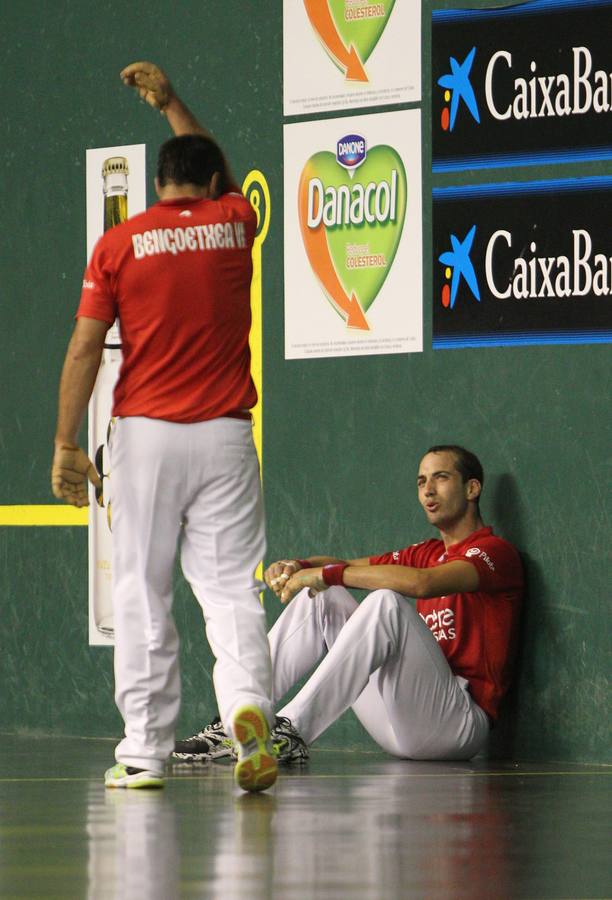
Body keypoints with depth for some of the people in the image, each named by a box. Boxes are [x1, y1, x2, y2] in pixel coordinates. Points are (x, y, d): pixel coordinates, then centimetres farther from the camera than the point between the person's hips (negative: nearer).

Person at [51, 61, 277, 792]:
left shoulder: (119, 245, 0)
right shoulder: (235, 224, 6)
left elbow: (85, 348, -3)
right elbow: (224, 179, 31)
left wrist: (65, 443, 1)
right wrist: (171, 103, 39)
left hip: (145, 432, -1)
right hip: (224, 435, 1)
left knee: (141, 594, 4)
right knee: (230, 587, 0)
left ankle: (145, 752, 4)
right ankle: (247, 705, -25)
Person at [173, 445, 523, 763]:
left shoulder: (495, 552, -3)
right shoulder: (429, 552, 25)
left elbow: (420, 583, -22)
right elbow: (347, 566, 22)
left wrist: (328, 573, -18)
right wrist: (297, 567, -2)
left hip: (462, 721, -8)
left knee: (386, 603, -29)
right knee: (320, 597, 3)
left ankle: (292, 730, -34)